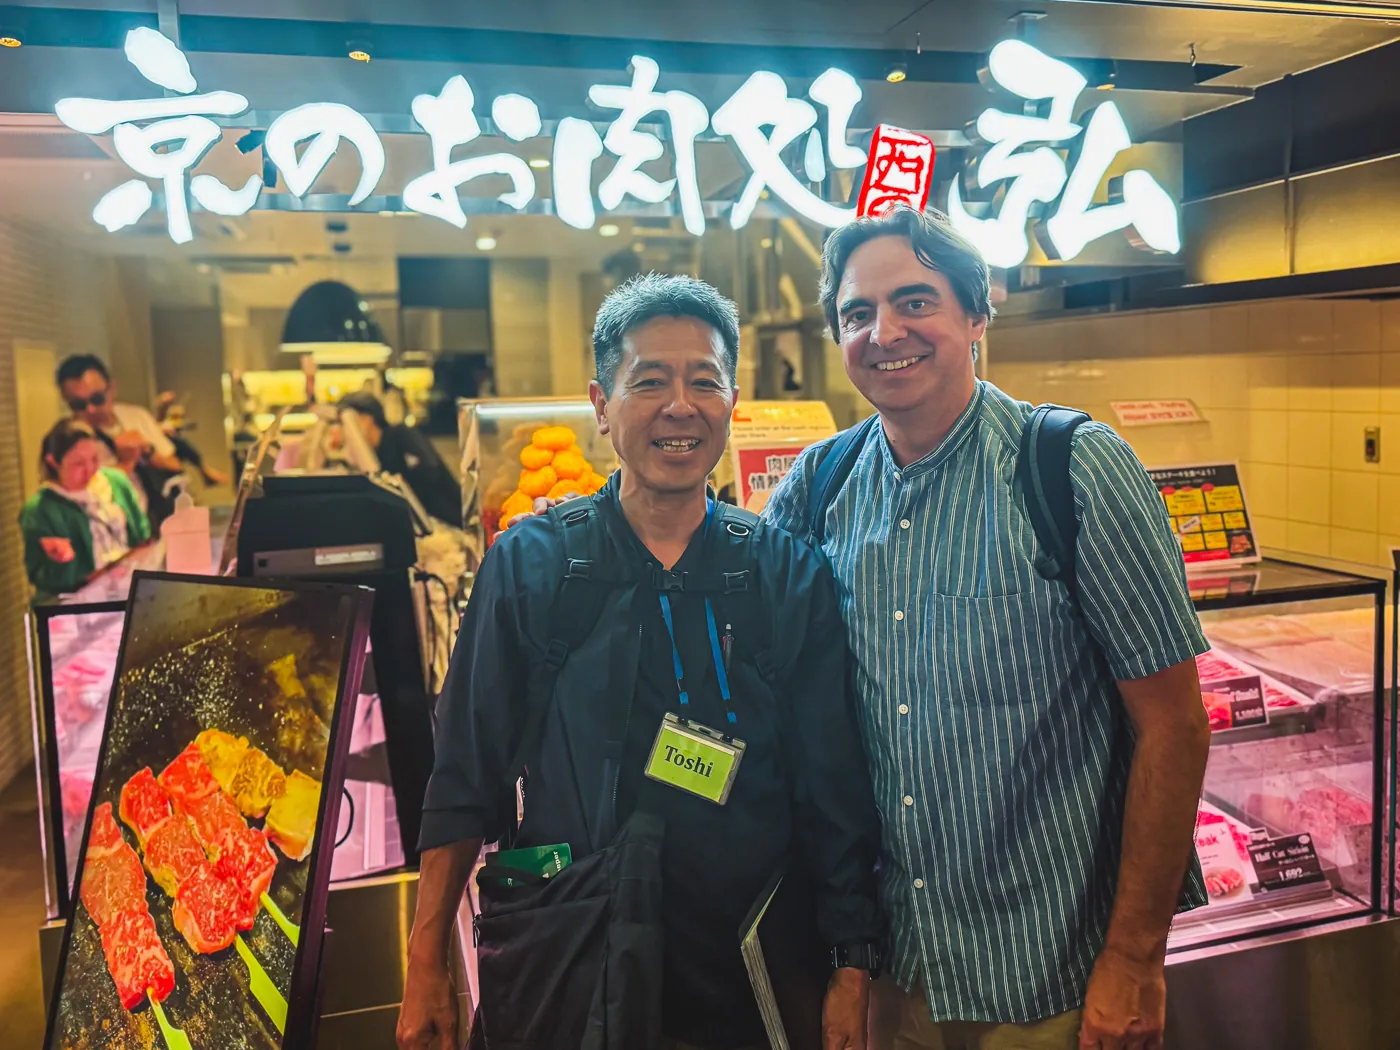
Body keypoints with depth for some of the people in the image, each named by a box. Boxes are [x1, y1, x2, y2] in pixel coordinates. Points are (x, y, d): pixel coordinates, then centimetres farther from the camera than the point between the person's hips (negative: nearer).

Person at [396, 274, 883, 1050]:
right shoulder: (528, 564, -5)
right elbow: (463, 781, -2)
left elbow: (835, 796, -1)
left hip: (750, 982, 1)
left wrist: (850, 968, -2)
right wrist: (426, 967, -3)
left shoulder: (790, 576, -4)